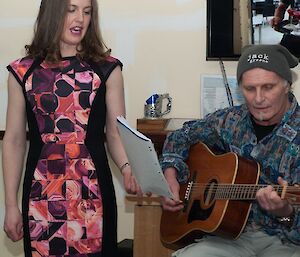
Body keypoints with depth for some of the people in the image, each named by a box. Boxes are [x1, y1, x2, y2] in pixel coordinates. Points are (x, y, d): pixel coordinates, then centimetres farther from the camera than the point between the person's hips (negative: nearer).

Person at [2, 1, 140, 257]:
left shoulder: (107, 69, 3)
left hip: (93, 191, 0)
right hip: (41, 194, 1)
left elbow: (116, 132, 1)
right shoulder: (23, 72, 4)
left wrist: (127, 168, -19)